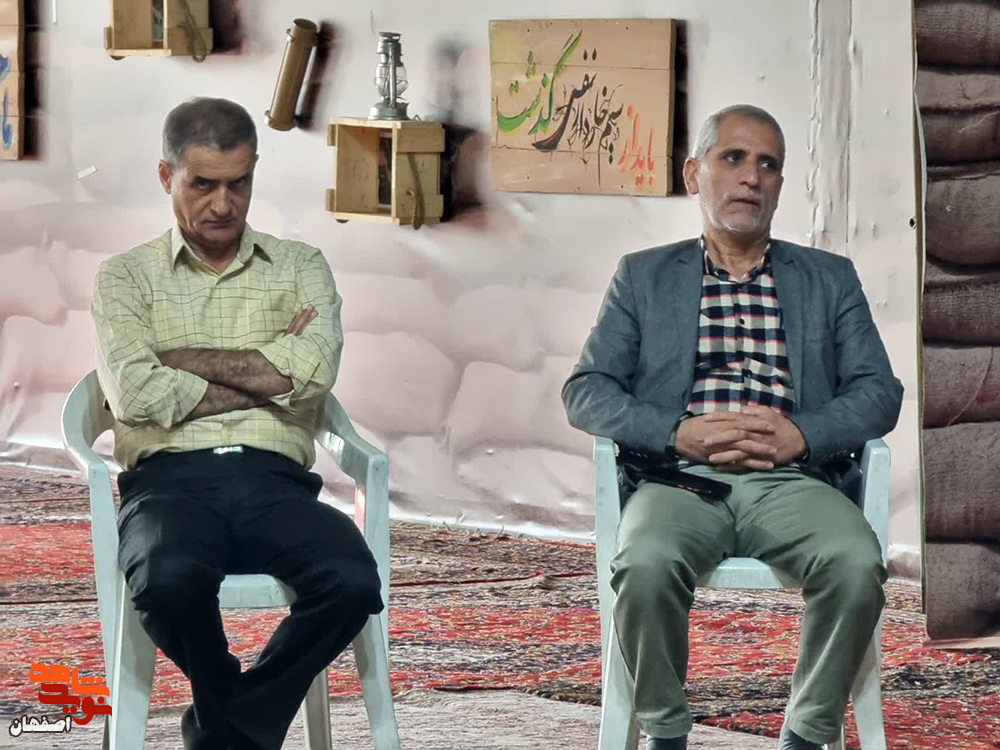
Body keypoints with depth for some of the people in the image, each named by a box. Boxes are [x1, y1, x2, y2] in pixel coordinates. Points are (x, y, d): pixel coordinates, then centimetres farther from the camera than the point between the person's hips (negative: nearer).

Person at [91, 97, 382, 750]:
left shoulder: (300, 267, 19)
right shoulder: (126, 276, 16)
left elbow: (313, 371, -2)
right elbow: (136, 394, -4)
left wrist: (181, 359, 2)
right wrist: (268, 375, 0)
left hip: (275, 482, 1)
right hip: (171, 481, -1)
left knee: (353, 580, -32)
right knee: (171, 580, -38)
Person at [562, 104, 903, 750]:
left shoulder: (831, 279, 19)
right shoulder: (643, 276, 17)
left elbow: (880, 393, 10)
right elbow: (586, 391, 8)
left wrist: (800, 434, -11)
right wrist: (680, 432, -11)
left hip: (792, 480, 1)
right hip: (680, 479, -1)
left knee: (857, 564, -33)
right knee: (647, 565, -35)